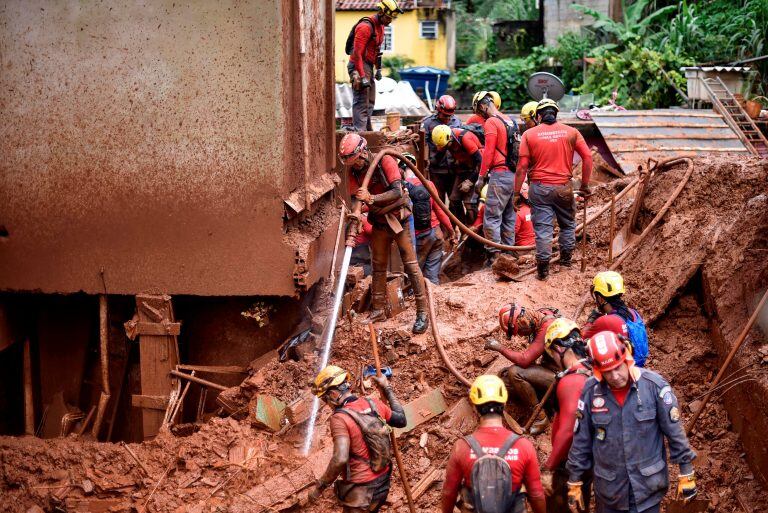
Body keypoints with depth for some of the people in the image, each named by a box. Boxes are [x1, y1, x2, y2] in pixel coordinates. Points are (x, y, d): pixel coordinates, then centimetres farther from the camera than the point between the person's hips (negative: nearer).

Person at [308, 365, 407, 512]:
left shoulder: (340, 418, -21)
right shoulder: (373, 403, -2)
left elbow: (340, 459, -30)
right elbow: (401, 420, 13)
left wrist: (320, 486, -20)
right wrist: (387, 389, 19)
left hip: (361, 489, -7)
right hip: (383, 482, 7)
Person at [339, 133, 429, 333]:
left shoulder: (385, 162, -20)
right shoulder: (354, 173, -5)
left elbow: (397, 192, -29)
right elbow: (355, 200, -11)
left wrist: (371, 198, -40)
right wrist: (353, 214, -33)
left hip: (398, 218, -5)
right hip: (379, 222, 6)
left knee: (411, 264, -7)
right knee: (378, 267, 9)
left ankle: (422, 312, -5)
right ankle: (378, 310, 19)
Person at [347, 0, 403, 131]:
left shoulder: (380, 26, 12)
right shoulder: (366, 26, -19)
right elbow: (357, 52, -23)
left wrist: (378, 69, 19)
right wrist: (361, 76, -25)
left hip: (368, 66, 10)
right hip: (359, 66, -10)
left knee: (370, 101, 18)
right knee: (361, 102, -12)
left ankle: (368, 130, 28)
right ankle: (359, 134, -13)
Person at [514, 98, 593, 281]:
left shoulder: (529, 134, -2)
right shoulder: (571, 132, 2)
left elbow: (522, 166, -5)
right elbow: (588, 158, -2)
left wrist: (516, 193, 0)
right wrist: (585, 185, 7)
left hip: (540, 188, -1)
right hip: (564, 188, 1)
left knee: (543, 228, 3)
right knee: (568, 224, 22)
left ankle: (543, 269, 5)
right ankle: (566, 259, 31)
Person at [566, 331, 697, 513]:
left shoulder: (654, 385, -14)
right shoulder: (591, 391, -8)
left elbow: (675, 432, -5)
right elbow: (581, 442, 2)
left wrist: (686, 474, -3)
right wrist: (574, 483, 6)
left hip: (647, 488, -2)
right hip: (608, 491, 2)